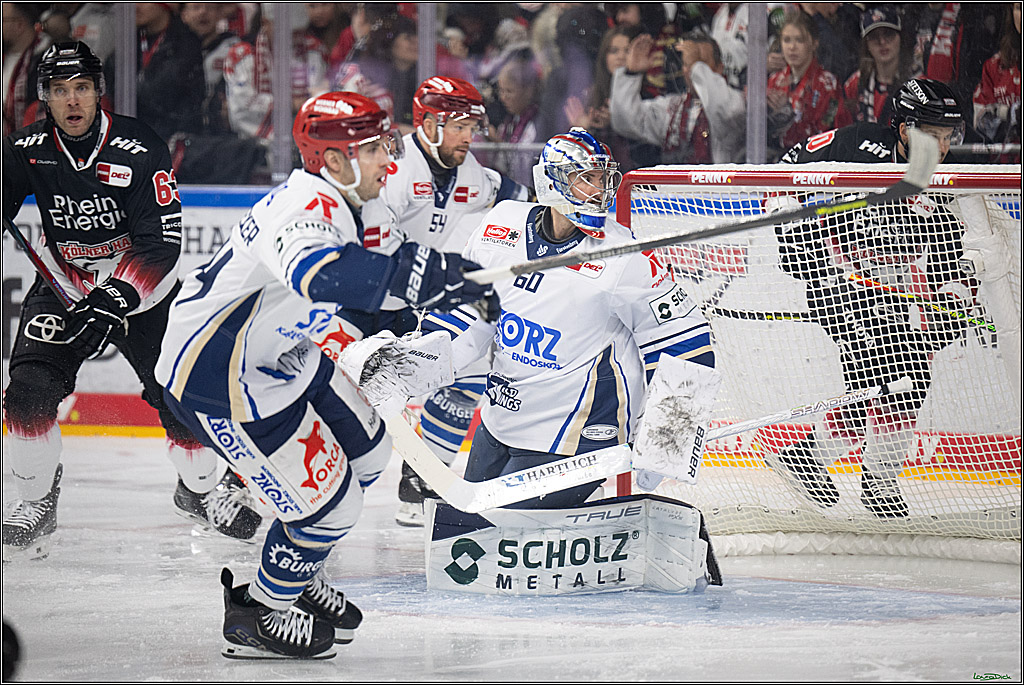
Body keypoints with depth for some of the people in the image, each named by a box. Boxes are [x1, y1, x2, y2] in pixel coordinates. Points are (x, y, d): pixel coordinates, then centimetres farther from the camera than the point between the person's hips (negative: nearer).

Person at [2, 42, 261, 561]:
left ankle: (201, 488, 21)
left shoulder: (140, 150, -20)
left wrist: (114, 299, -32)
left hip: (143, 288, -2)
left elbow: (161, 241, -22)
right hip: (62, 285, 2)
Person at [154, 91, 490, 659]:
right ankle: (257, 615, 14)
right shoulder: (306, 207, -29)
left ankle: (297, 583, 37)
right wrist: (419, 274, -56)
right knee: (327, 499, -7)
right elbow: (316, 273, -52)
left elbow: (354, 293, 20)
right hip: (215, 375, -11)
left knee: (365, 450, 21)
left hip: (280, 353, 11)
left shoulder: (345, 206, 4)